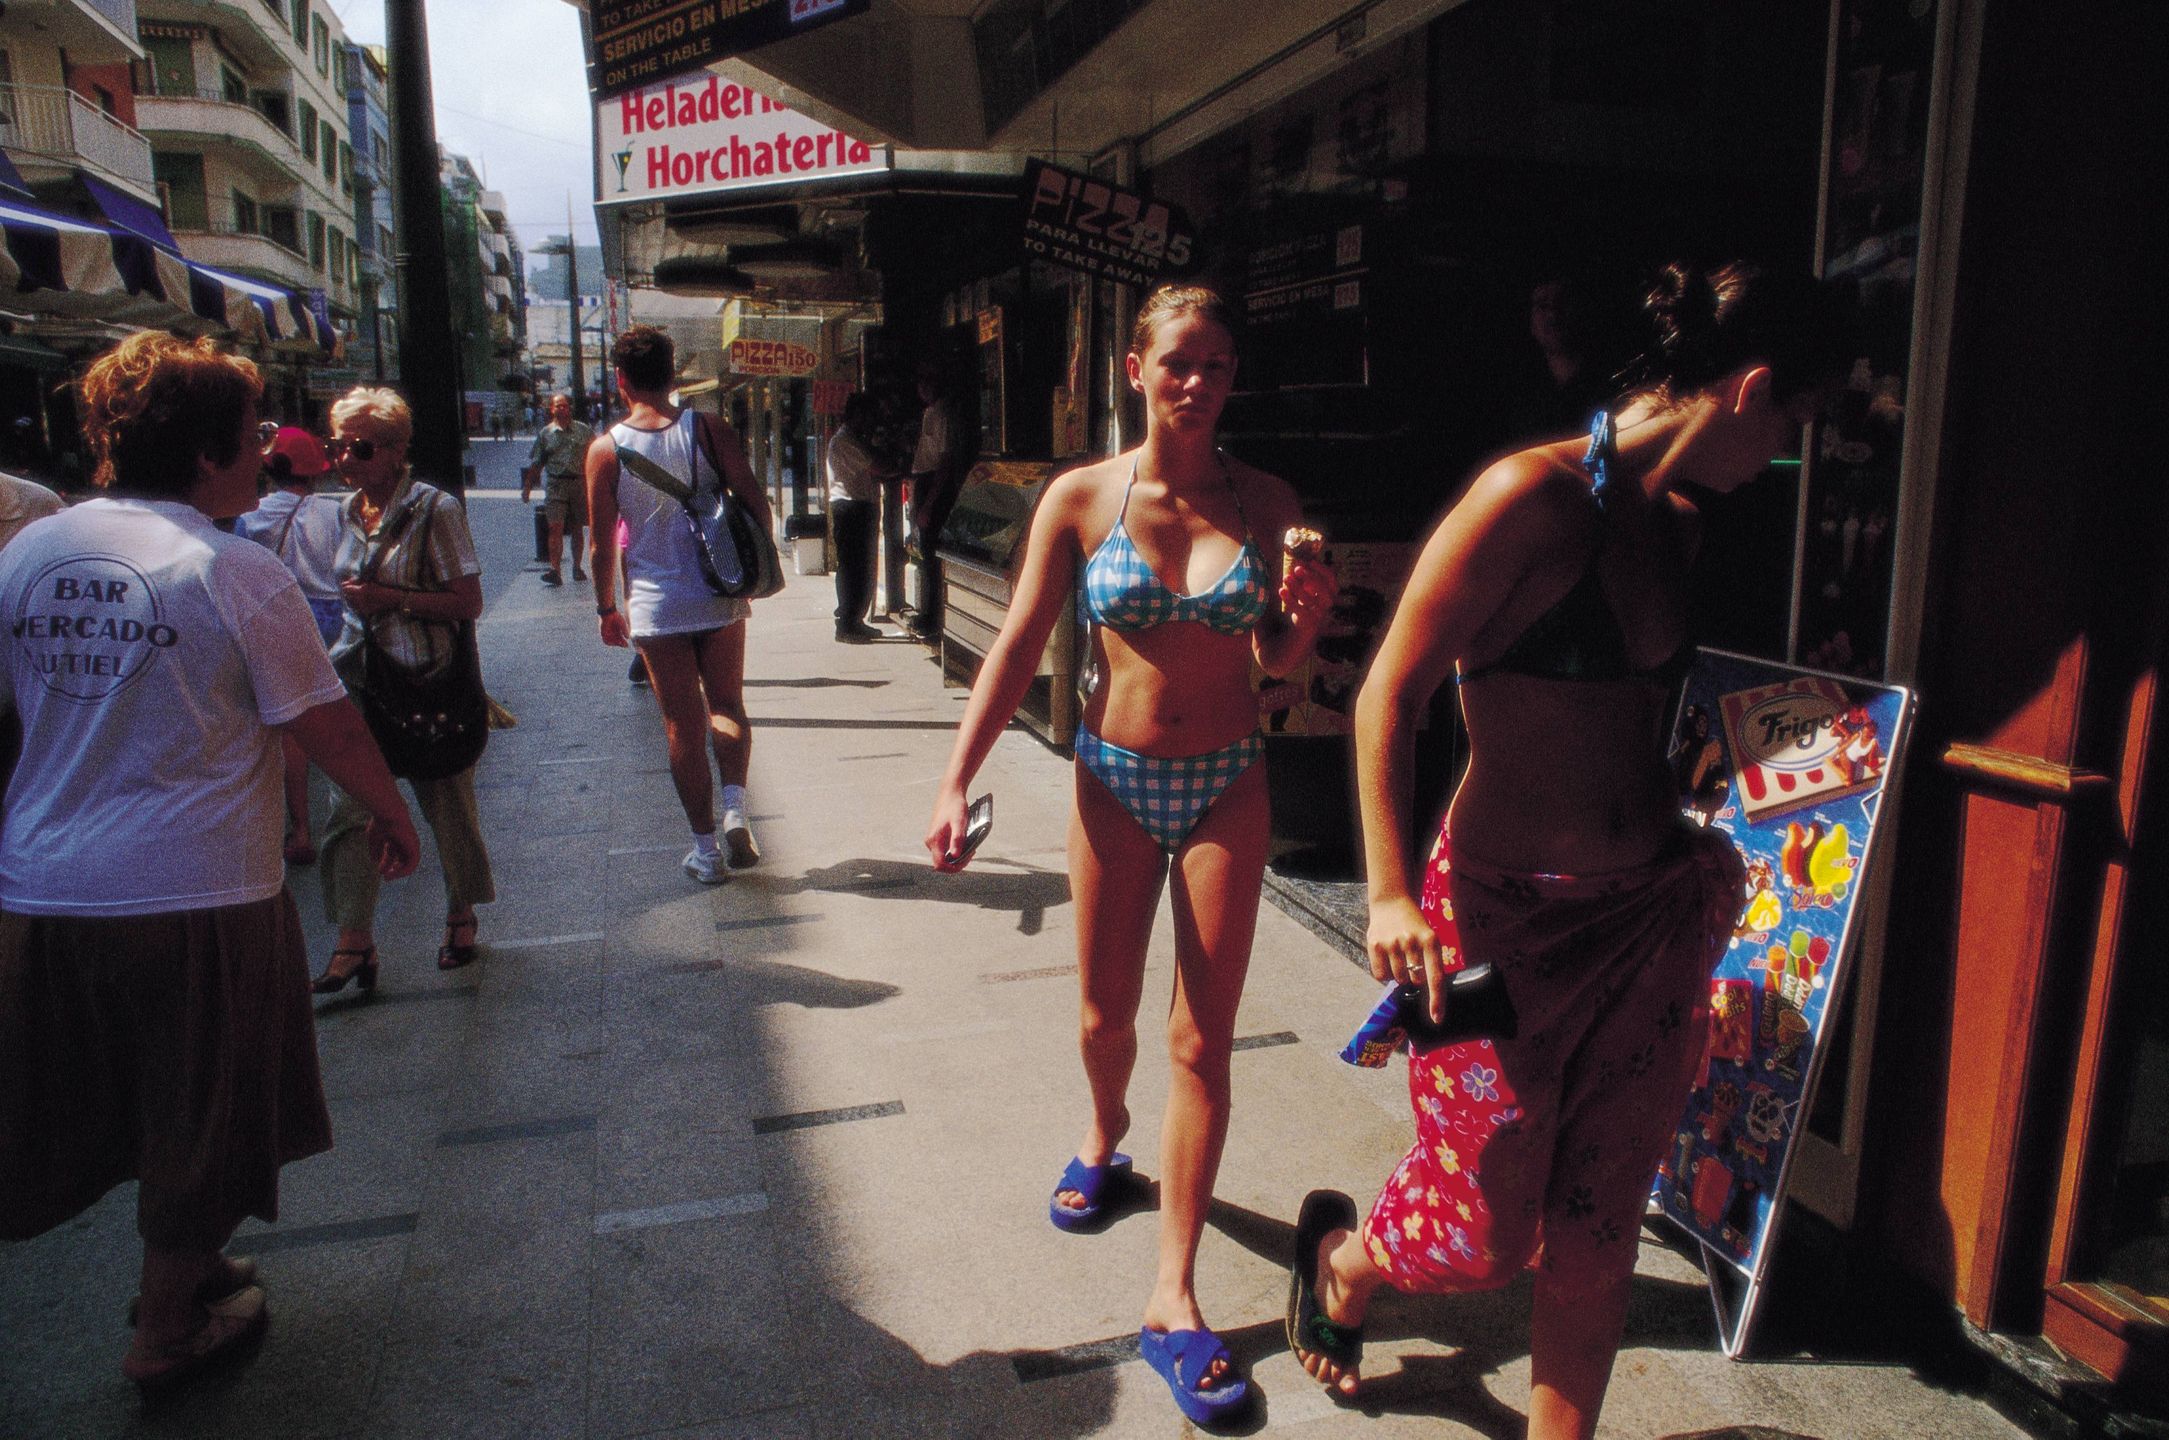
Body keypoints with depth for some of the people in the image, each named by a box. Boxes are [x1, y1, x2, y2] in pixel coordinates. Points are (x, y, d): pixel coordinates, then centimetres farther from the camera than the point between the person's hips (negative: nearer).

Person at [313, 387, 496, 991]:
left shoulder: (434, 509, -11)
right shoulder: (347, 511, 8)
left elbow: (468, 603, -14)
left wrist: (392, 599, -20)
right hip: (361, 677, 6)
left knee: (448, 804, 8)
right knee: (350, 809, -1)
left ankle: (461, 918, 29)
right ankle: (354, 942, 5)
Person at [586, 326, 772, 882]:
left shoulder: (606, 449, -6)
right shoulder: (708, 429, -5)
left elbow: (602, 541, -2)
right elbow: (755, 501, -6)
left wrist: (607, 608, 11)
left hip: (655, 606, -1)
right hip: (719, 599, 1)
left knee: (682, 725, 8)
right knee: (727, 707, 18)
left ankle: (705, 848, 13)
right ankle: (735, 803, -3)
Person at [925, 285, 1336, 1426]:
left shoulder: (1266, 504, -4)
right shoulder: (1082, 499, -7)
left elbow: (1275, 666, 5)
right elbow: (1017, 650, -4)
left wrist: (1304, 623, -18)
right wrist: (956, 783, -10)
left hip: (1226, 787, 0)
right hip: (1115, 782, 0)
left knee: (1201, 1043, 3)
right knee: (1105, 1017, 16)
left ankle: (1173, 1297, 15)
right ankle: (1108, 1132, 52)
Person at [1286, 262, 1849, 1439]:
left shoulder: (1677, 528, 8)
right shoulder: (1532, 494, -15)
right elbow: (1388, 696, -16)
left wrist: (1697, 856, 12)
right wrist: (1389, 893, -19)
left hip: (1650, 918, 6)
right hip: (1508, 912, -6)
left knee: (1598, 1231, 12)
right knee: (1483, 1235, 9)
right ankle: (1339, 1258, 42)